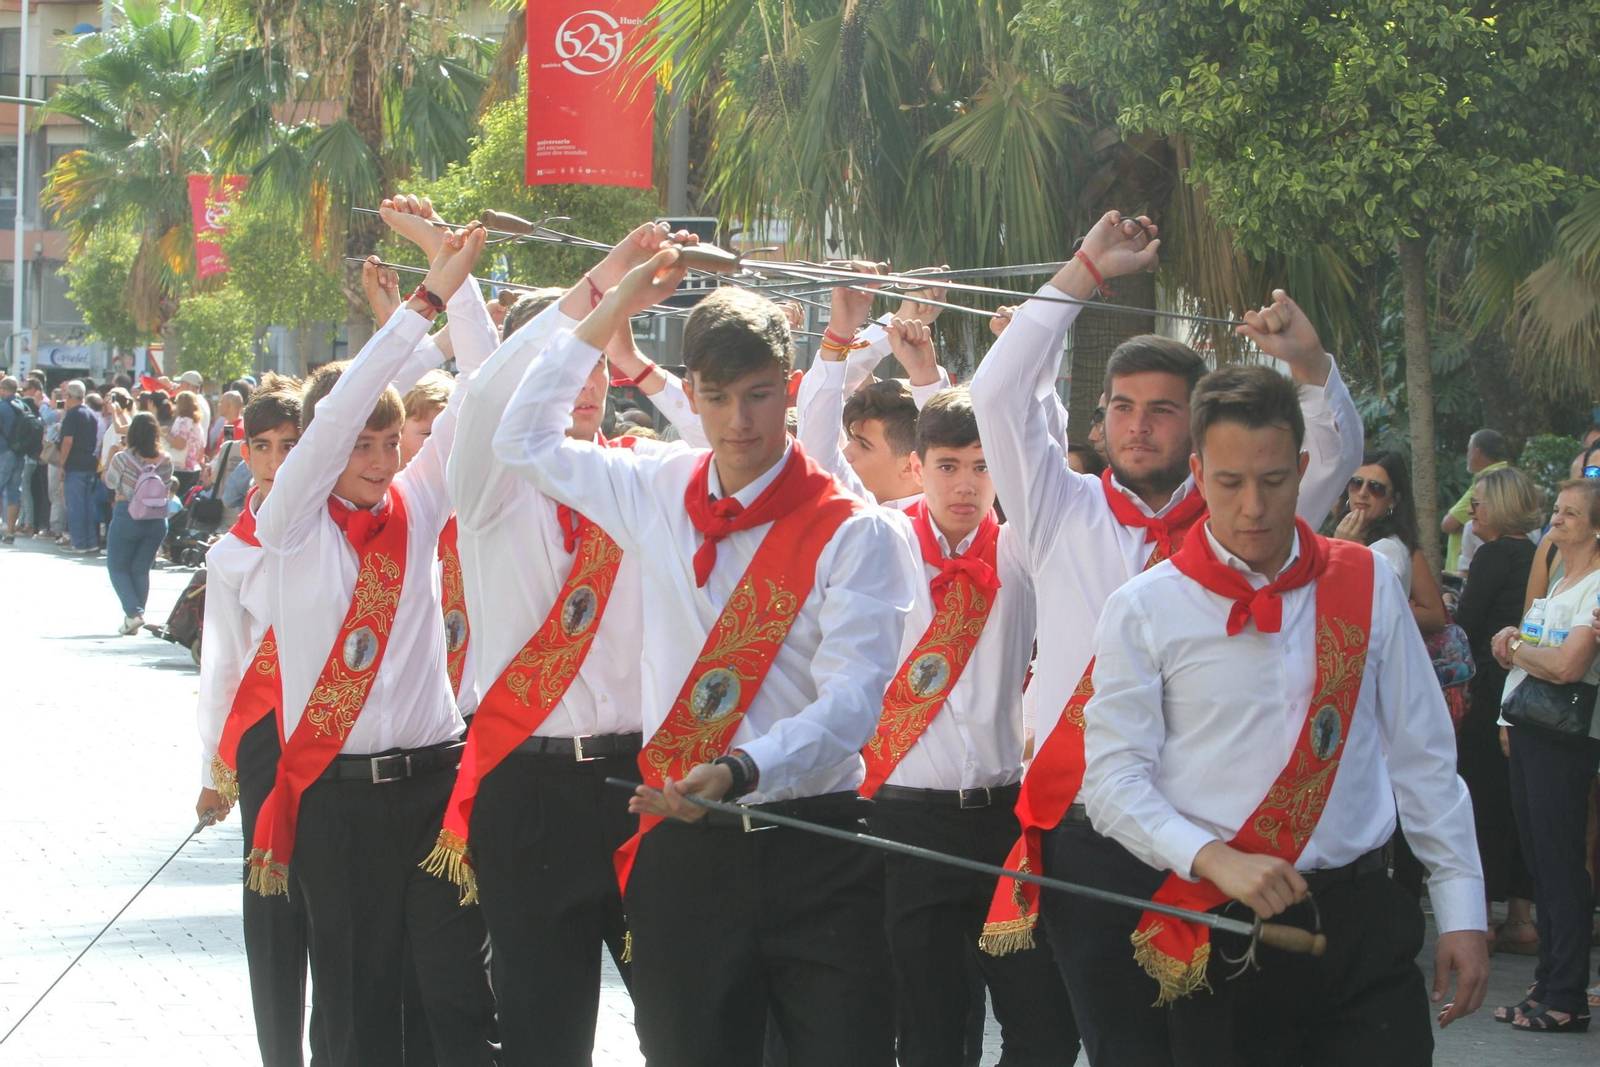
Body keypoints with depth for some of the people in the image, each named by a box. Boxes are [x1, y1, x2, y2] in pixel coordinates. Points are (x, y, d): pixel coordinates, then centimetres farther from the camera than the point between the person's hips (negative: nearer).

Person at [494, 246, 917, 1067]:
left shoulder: (852, 532, -4)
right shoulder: (660, 497, 10)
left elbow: (852, 697, -15)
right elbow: (523, 440, 24)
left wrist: (740, 770, -31)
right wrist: (610, 314, 17)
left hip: (811, 852, -4)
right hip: (682, 844, 4)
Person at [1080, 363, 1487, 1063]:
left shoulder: (1366, 585, 8)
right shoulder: (1144, 610, 0)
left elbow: (1423, 759, 10)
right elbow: (1114, 781, -4)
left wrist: (1461, 911, 7)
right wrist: (1214, 859, -19)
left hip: (1363, 925, 2)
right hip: (1220, 930, -2)